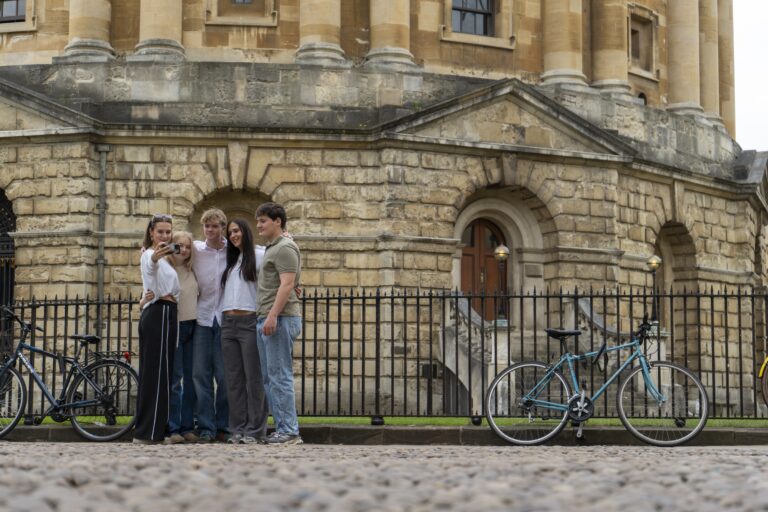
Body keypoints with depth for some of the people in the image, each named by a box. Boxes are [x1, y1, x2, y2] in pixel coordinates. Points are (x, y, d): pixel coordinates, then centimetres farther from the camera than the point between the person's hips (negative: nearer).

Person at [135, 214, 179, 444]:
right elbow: (151, 265, -35)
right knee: (158, 373, -12)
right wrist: (155, 257, -57)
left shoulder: (162, 257, 22)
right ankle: (150, 431, -15)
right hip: (160, 314, -10)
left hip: (162, 315, 10)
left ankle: (146, 431, 9)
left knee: (152, 373, 8)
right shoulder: (150, 255, -9)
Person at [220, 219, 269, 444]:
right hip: (228, 323, 6)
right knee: (233, 379, 5)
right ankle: (237, 429, 8)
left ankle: (255, 430, -4)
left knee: (253, 377, -6)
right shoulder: (231, 261, 22)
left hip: (249, 322, -6)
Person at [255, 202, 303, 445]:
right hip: (266, 320, 11)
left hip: (280, 319, -10)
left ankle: (289, 431, -10)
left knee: (280, 376, -11)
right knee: (269, 378, 9)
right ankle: (282, 429, 12)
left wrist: (273, 315, -25)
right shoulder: (270, 249, 23)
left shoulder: (285, 248, -8)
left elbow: (287, 285, -18)